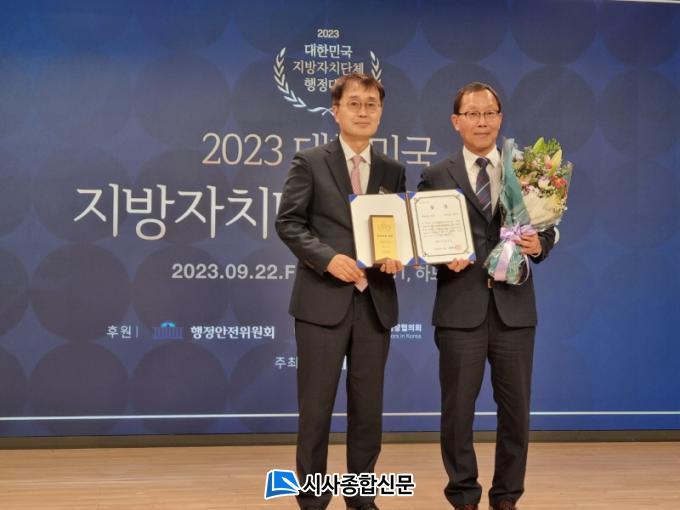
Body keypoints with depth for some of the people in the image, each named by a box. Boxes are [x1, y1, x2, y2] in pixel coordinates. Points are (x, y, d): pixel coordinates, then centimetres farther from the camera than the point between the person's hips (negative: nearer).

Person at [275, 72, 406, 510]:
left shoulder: (393, 172, 12)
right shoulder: (310, 163, 0)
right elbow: (288, 223, -5)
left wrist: (397, 256, -10)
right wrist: (328, 258, -19)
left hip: (375, 302, 4)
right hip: (323, 299, -4)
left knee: (368, 406, 9)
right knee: (316, 405, 1)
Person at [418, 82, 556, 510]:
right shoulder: (437, 177, 4)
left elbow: (546, 230, 8)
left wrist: (538, 245, -13)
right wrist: (444, 257, -17)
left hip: (514, 307, 2)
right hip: (461, 308, -2)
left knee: (516, 409, 8)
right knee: (458, 410, 6)